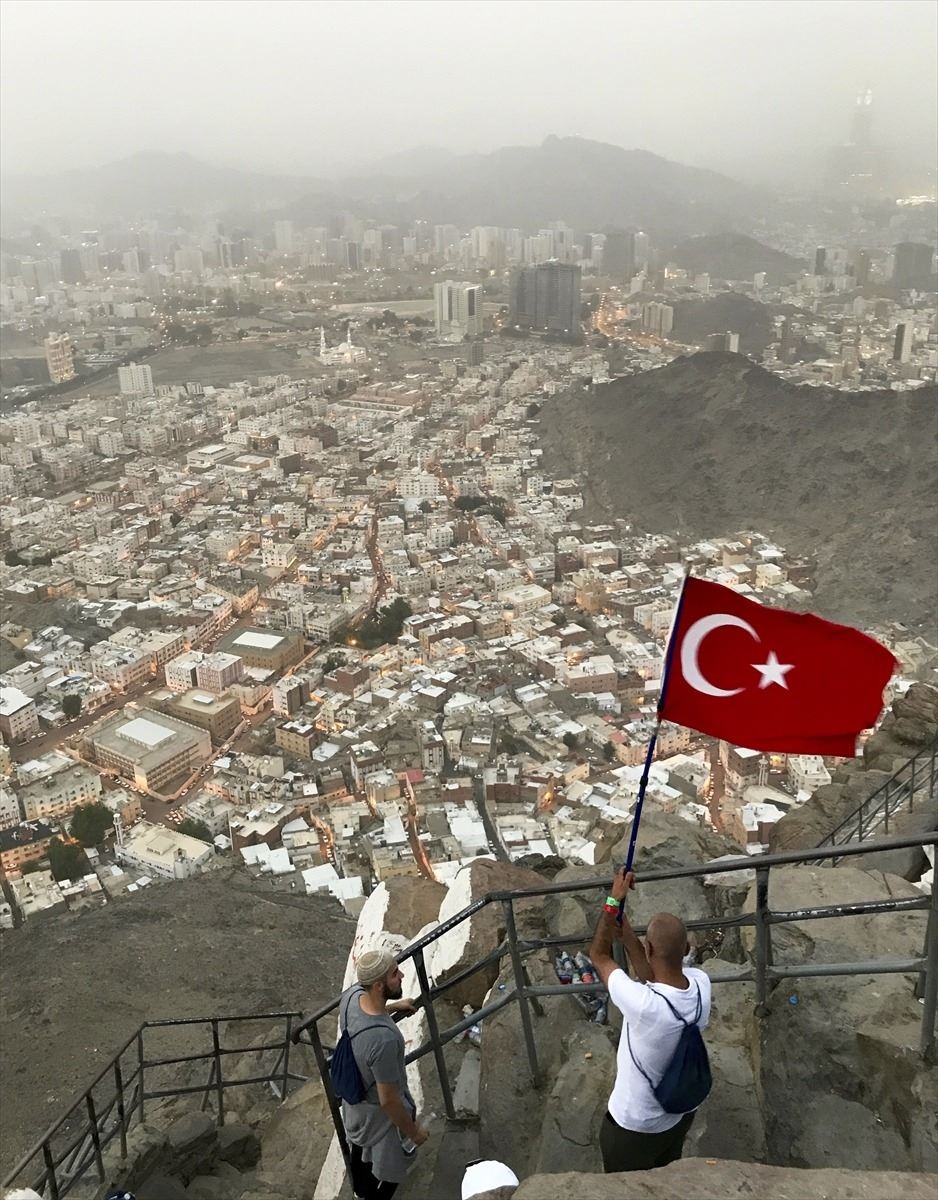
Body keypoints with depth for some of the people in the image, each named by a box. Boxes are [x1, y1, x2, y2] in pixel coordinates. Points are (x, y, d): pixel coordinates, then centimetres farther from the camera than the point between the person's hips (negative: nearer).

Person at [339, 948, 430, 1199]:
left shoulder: (352, 994, -22)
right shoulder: (383, 1039, -44)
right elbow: (388, 1101, -30)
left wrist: (393, 1007, 10)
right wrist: (413, 1131, -14)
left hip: (354, 1096, 8)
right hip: (379, 1111, -8)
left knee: (360, 1147, 35)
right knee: (387, 1171, 22)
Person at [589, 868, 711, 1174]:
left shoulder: (642, 1004, -41)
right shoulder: (701, 983, -24)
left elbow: (598, 956, -23)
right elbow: (654, 976, -2)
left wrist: (614, 901, -16)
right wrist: (624, 928, -3)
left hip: (636, 1125, -5)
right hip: (682, 1113, 5)